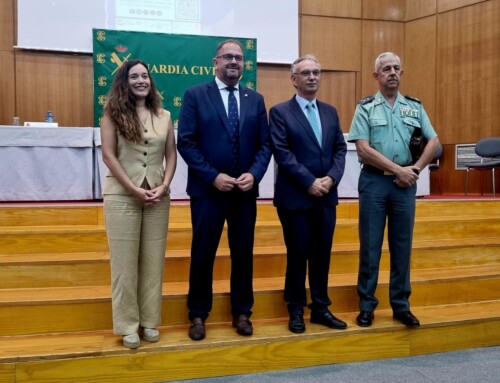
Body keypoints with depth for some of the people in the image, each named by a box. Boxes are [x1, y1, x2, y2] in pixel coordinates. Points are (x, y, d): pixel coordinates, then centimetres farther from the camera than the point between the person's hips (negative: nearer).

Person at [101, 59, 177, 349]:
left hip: (158, 195, 3)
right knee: (125, 260, 3)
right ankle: (128, 325, 14)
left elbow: (171, 155, 8)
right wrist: (134, 189, -12)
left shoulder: (164, 116, 8)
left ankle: (150, 321, 19)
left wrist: (164, 186, -7)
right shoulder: (114, 113, 0)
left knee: (154, 260, 7)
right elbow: (108, 155, -6)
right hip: (122, 195, -3)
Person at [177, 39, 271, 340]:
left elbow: (265, 144, 6)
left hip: (245, 190, 3)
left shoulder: (255, 99, 9)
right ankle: (198, 314, 22)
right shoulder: (195, 95, -1)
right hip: (207, 189, -3)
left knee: (243, 253, 10)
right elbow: (186, 142, -8)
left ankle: (242, 312, 25)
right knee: (203, 253, 6)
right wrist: (213, 176, -16)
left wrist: (254, 174, -11)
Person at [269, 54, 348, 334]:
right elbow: (282, 153, -12)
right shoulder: (280, 112, -3)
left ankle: (321, 308, 23)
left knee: (322, 254, 10)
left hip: (327, 196, 5)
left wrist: (331, 178, -9)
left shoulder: (330, 112, 13)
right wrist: (310, 182, -16)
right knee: (298, 255, 5)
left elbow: (340, 149, 8)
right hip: (295, 196, -4)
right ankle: (296, 310, 19)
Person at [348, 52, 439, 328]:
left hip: (405, 183, 3)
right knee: (370, 246, 3)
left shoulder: (414, 107, 9)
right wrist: (398, 169, -11)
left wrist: (416, 168, -6)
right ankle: (366, 305, 14)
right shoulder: (365, 108, -1)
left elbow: (434, 142, 8)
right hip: (374, 181, -3)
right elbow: (364, 150, -9)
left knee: (402, 246, 8)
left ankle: (401, 305, 19)